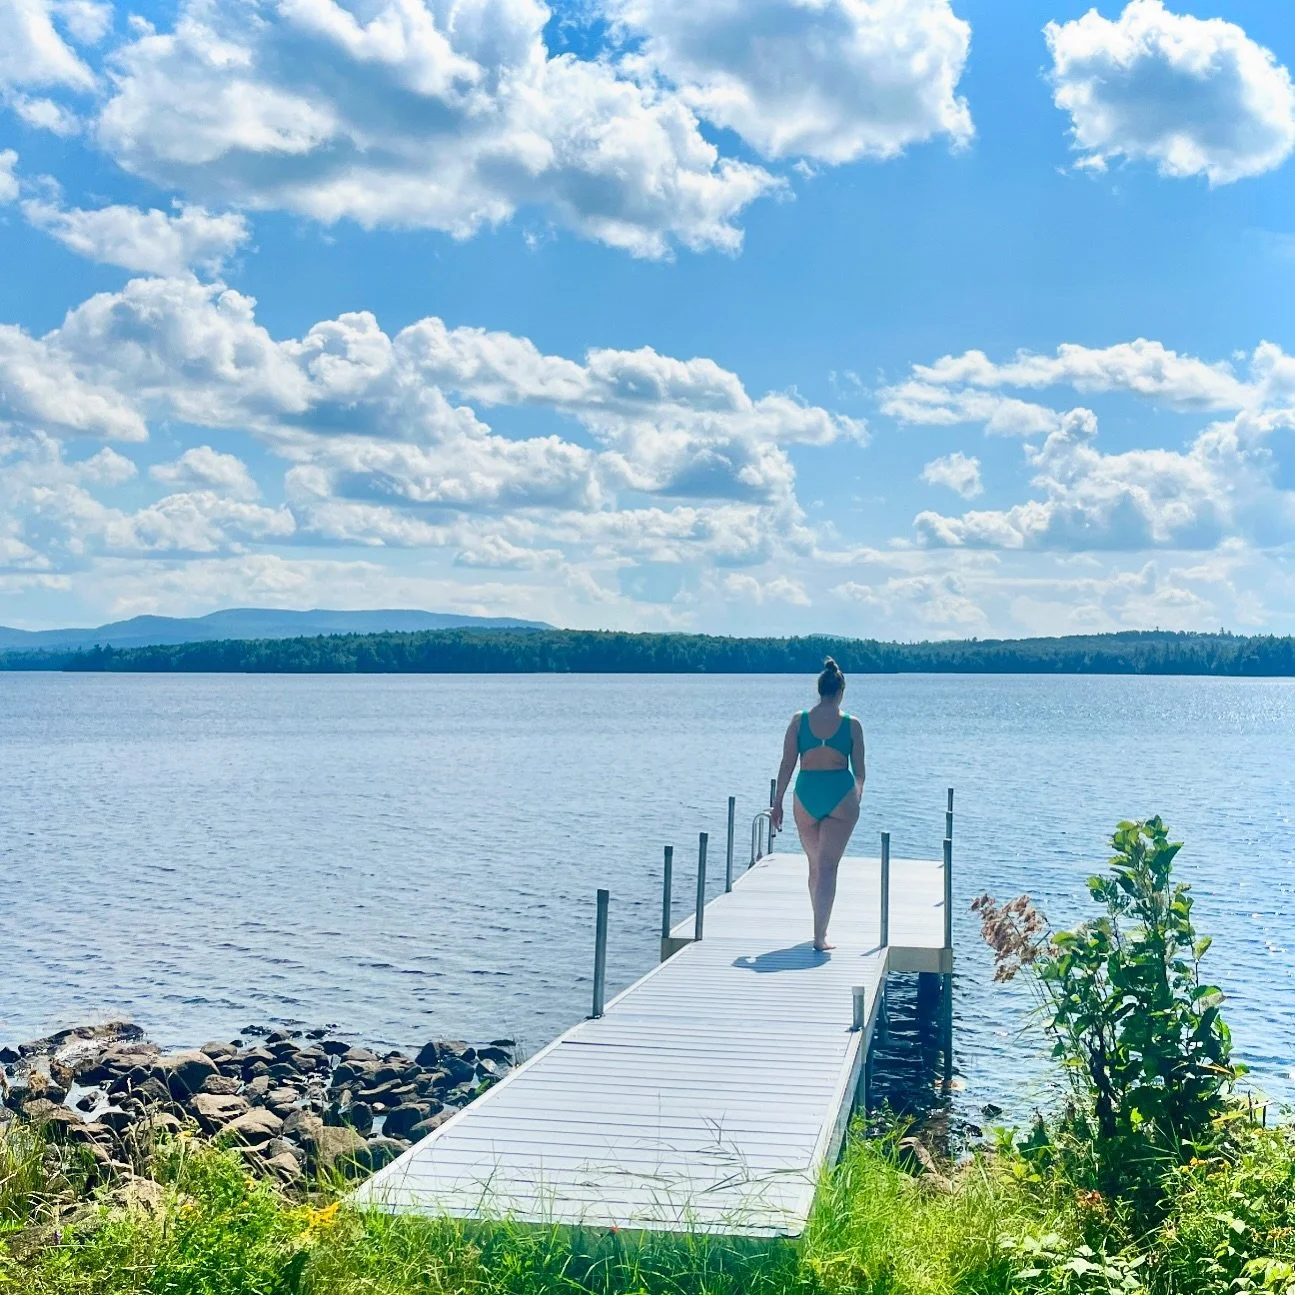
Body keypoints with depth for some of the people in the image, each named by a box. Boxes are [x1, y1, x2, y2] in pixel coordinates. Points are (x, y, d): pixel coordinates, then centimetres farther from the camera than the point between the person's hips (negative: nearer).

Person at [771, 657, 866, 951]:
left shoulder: (799, 720, -1)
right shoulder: (851, 724, -3)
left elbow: (787, 764, -2)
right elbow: (859, 770, 3)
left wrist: (777, 802, 4)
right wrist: (858, 793, 22)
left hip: (806, 794, 2)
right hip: (840, 795, -2)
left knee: (815, 864, 18)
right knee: (828, 867, -2)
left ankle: (821, 926, 31)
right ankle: (820, 935, -12)